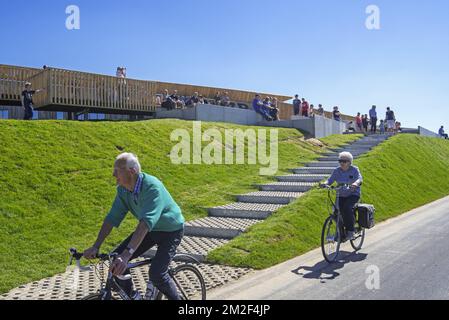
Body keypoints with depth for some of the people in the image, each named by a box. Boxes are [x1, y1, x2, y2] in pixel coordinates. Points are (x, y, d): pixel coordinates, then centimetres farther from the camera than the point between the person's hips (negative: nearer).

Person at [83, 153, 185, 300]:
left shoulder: (152, 187, -33)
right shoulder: (123, 189, -11)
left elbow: (147, 222, -43)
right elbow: (112, 217, -9)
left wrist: (127, 254, -51)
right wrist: (95, 247, -18)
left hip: (171, 230, -7)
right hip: (150, 230, 7)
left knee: (156, 274, -22)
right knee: (116, 260, -5)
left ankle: (176, 298, 6)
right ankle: (132, 296, 16)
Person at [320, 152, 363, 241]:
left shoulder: (354, 169, -8)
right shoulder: (337, 171, 0)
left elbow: (360, 179, -22)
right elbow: (330, 180, -7)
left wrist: (355, 183, -46)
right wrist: (325, 184, -30)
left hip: (353, 194, -4)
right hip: (341, 195, 4)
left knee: (347, 208, -28)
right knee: (338, 211, -11)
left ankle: (350, 231, -16)